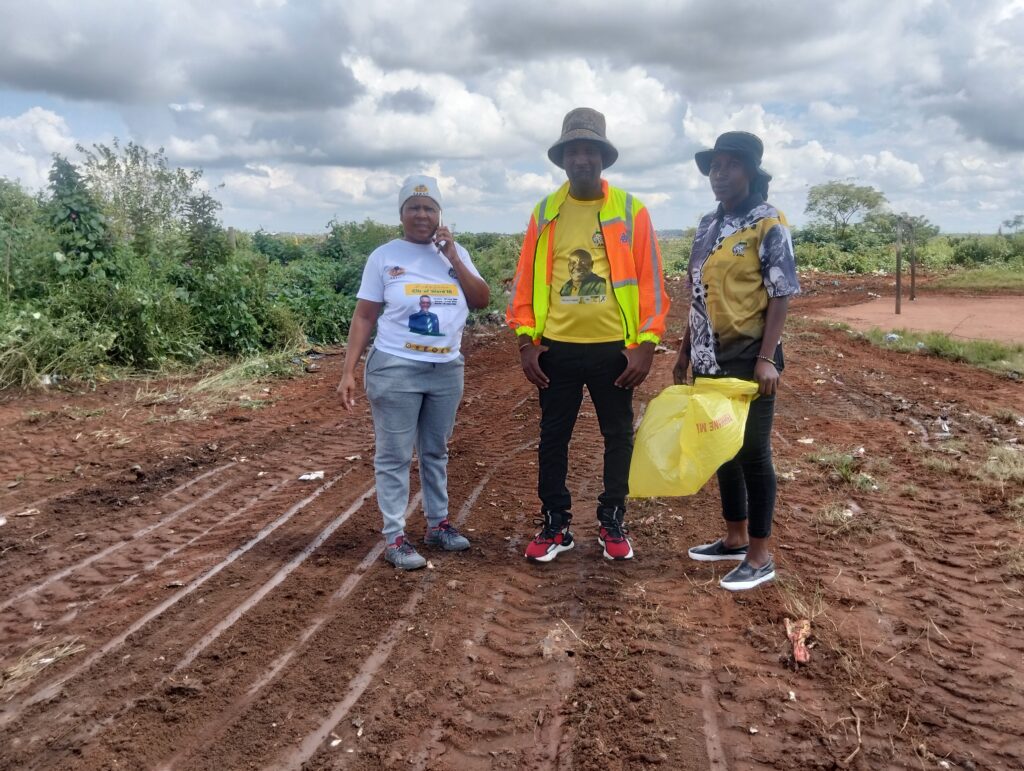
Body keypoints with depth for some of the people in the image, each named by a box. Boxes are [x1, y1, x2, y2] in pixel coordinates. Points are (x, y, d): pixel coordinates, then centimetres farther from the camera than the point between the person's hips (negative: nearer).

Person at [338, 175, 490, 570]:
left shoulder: (455, 253, 8)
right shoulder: (384, 256, -2)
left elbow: (482, 300, -1)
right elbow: (364, 316, -2)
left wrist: (453, 257, -8)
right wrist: (348, 371, -9)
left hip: (446, 370, 4)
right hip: (396, 369, -3)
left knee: (436, 452, 15)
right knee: (394, 456, 1)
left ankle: (438, 524, 27)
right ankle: (395, 538, 9)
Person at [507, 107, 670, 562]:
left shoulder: (631, 212, 0)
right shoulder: (544, 213, 5)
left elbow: (649, 281, -2)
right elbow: (526, 280, 5)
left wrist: (645, 346, -8)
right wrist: (526, 342, -3)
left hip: (613, 348, -1)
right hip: (557, 348, 1)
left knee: (618, 437, 10)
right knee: (553, 437, 8)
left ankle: (612, 521, 27)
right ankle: (555, 523, 22)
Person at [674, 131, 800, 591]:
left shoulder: (768, 225, -8)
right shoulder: (707, 225, 13)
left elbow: (780, 296, -12)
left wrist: (766, 359, -19)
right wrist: (685, 351, 16)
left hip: (748, 358, -7)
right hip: (711, 359, 7)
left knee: (753, 454, 0)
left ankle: (760, 556, 12)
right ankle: (735, 539, 29)